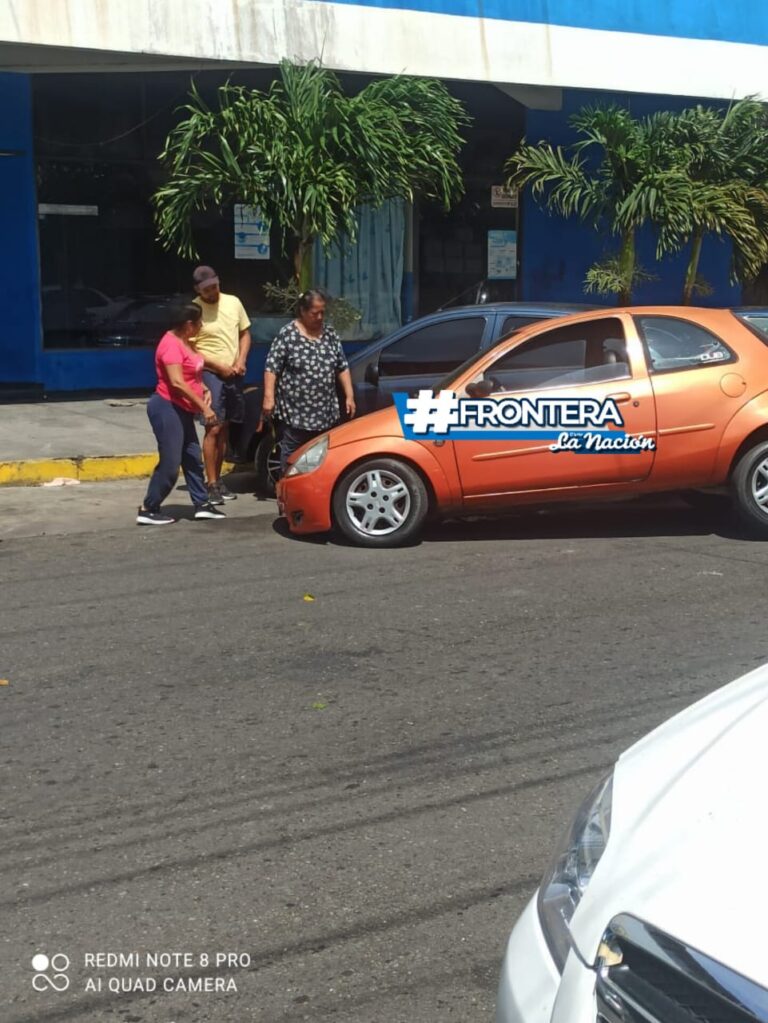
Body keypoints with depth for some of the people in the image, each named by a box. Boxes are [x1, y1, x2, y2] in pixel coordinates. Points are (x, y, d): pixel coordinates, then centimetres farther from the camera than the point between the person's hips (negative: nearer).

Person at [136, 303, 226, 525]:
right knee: (170, 463, -7)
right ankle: (148, 510, 1)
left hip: (182, 410, 10)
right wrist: (204, 407, -25)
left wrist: (205, 390, 6)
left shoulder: (186, 342, 12)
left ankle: (202, 505, 19)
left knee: (192, 458, 13)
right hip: (167, 408, -10)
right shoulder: (171, 344, -19)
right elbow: (177, 382, -27)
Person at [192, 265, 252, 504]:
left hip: (234, 375, 6)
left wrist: (241, 361, -2)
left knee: (224, 428, 11)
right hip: (211, 374, -6)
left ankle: (218, 478, 20)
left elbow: (245, 333, 14)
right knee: (213, 428, -11)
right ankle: (212, 484, -8)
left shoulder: (233, 302, 6)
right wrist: (220, 367, -15)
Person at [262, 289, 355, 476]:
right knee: (292, 455, 0)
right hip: (295, 411, -5)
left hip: (325, 411, 5)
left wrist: (349, 396, 8)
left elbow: (342, 367, 14)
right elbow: (272, 367, -6)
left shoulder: (330, 333, 9)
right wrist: (269, 397, -14)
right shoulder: (287, 334, -6)